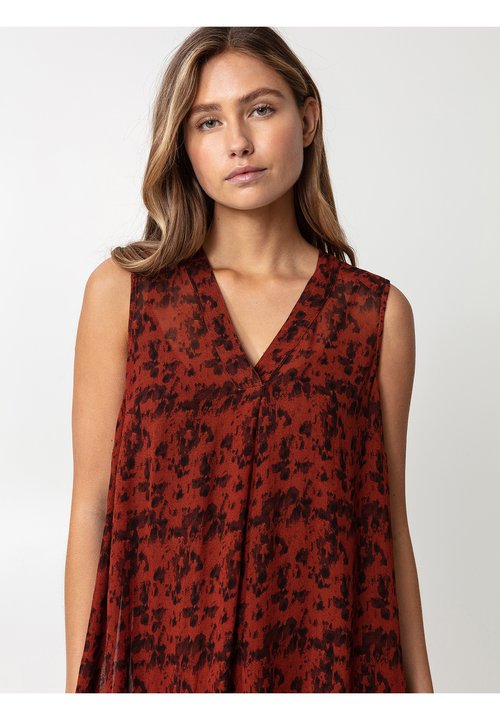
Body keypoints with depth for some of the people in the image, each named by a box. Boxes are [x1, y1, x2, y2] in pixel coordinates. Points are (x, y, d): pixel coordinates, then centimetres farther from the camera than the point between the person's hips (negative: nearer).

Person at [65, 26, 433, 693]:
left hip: (328, 660, 1)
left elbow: (389, 519, 1)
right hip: (162, 656, 0)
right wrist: (79, 688, -5)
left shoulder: (378, 312, -1)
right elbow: (92, 506, -4)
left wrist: (420, 688, 3)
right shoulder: (121, 291, -4)